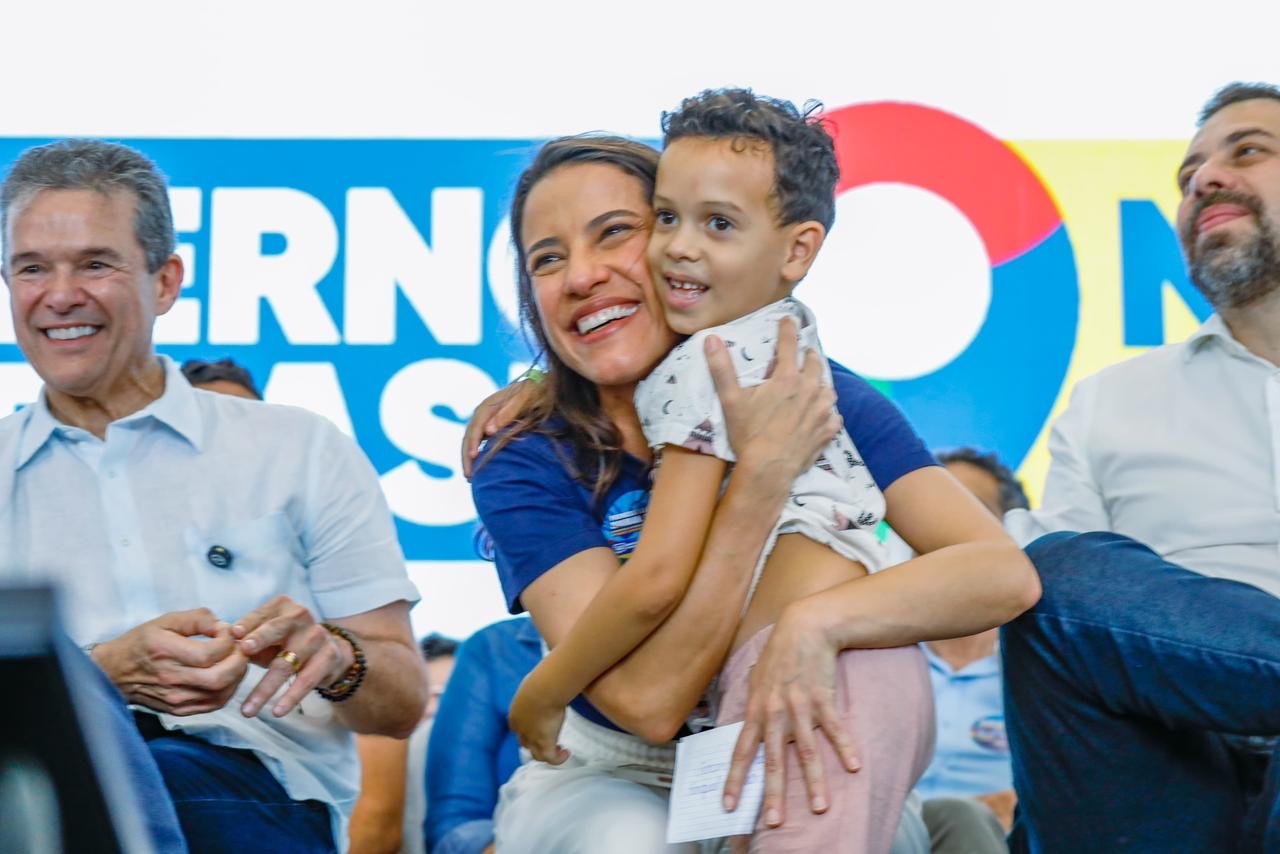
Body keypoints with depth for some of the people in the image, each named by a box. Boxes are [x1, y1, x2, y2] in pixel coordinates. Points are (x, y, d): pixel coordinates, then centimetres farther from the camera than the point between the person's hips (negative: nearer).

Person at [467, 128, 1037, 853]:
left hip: (785, 766, 3)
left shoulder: (822, 405, -12)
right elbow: (648, 700, -26)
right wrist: (765, 471, -31)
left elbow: (1006, 571, -23)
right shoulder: (526, 465, -15)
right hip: (613, 780, -3)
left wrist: (815, 622, -40)